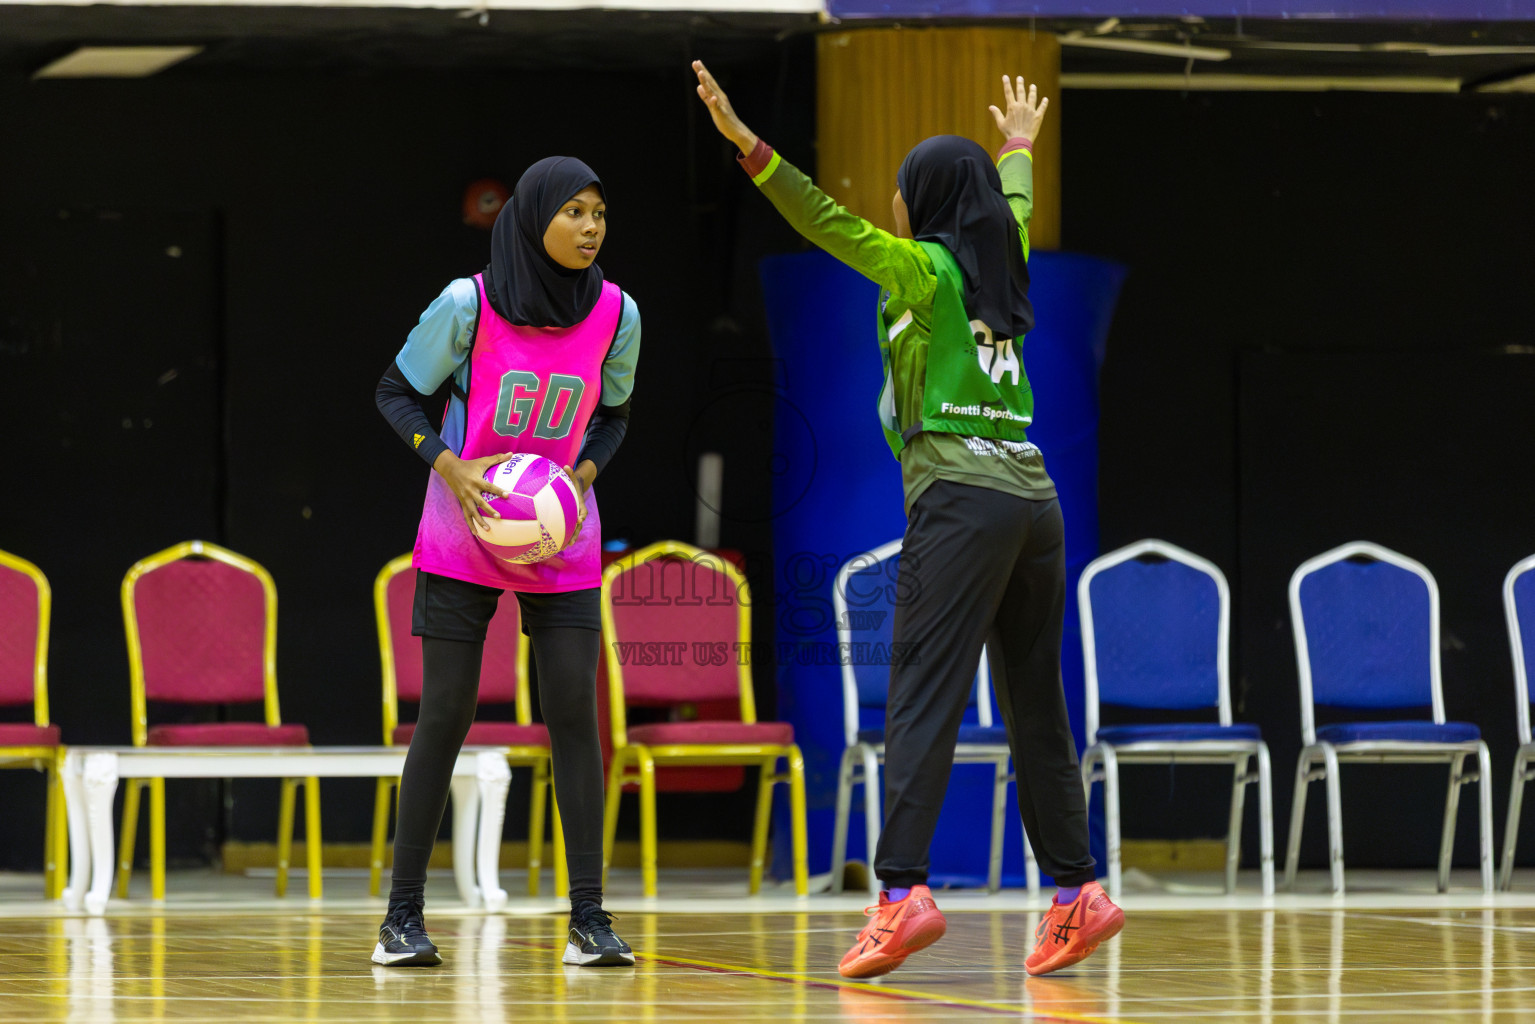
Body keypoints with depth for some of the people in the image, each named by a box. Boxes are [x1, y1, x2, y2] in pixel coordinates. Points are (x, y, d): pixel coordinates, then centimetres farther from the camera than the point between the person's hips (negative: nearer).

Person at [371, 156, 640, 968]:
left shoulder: (616, 314, -6)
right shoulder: (469, 305, -15)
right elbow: (395, 392, -4)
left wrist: (582, 476, -9)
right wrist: (449, 466, -18)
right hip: (462, 537, -2)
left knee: (574, 714, -6)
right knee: (444, 716, -2)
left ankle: (588, 920, -2)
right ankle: (403, 916, 7)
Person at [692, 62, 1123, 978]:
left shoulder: (925, 268, -2)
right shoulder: (1000, 267, 17)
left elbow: (831, 222, -13)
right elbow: (1015, 208, 39)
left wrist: (748, 146, -17)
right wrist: (1019, 148, 59)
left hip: (960, 498, -7)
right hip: (1035, 497, 7)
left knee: (925, 699, -13)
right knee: (1035, 704, 12)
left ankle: (904, 893, -24)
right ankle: (1077, 893, 12)